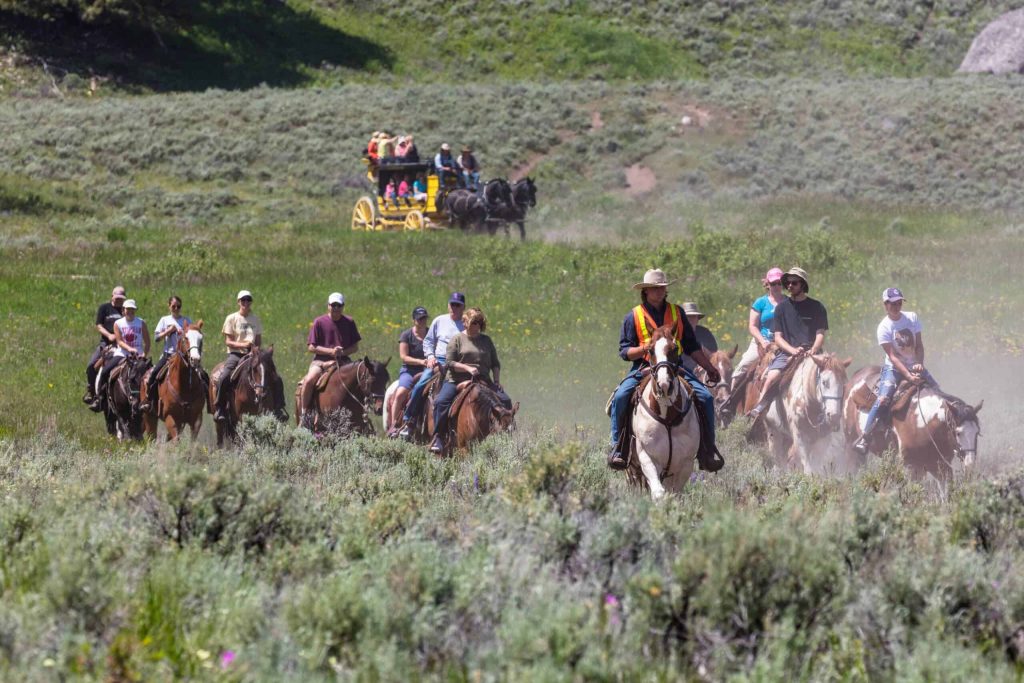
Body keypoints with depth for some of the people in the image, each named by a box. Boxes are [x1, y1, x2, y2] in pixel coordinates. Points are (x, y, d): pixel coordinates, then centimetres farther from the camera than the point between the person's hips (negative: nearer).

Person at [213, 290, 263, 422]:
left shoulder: (255, 319, 15)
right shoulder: (232, 318, 4)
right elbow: (228, 342, 0)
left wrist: (256, 348, -4)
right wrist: (242, 345, -16)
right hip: (235, 354, -3)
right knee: (223, 378, -29)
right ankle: (219, 409, -17)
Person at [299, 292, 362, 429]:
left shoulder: (349, 323, 9)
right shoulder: (319, 322, 1)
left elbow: (355, 347, 10)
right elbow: (311, 347, -2)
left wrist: (343, 352, -11)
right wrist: (330, 351, -14)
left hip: (343, 361, 2)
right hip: (321, 360, -2)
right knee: (309, 380, -30)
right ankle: (305, 413, -17)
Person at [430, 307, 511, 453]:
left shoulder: (486, 340, 15)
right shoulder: (457, 339, 3)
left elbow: (495, 363, 19)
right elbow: (450, 363, -5)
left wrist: (497, 381, 4)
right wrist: (468, 368, -18)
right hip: (457, 380, -3)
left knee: (505, 401, -12)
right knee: (441, 402, -28)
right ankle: (438, 438, -25)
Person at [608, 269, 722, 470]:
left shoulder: (677, 312, 13)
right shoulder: (633, 317, 4)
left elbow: (692, 346, 19)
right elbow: (624, 352, 2)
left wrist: (709, 368, 15)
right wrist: (645, 348, -17)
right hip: (643, 368, -2)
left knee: (706, 397, -16)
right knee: (620, 397, -28)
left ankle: (708, 447, -3)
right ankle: (617, 446, -16)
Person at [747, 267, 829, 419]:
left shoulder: (816, 307, 9)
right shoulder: (782, 307, 12)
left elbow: (820, 335, 5)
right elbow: (778, 338, 8)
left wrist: (812, 351, -15)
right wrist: (793, 350, -10)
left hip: (811, 354, -1)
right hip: (786, 354, 1)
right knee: (771, 377, -27)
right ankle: (758, 409, -25)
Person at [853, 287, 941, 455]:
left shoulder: (912, 318, -1)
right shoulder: (884, 328, -13)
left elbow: (919, 345, 1)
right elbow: (893, 356, -18)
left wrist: (919, 364, -17)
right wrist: (908, 376, -27)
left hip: (914, 367, 5)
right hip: (893, 368, -5)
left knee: (939, 395, 0)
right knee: (883, 400, -25)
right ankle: (863, 439, -24)